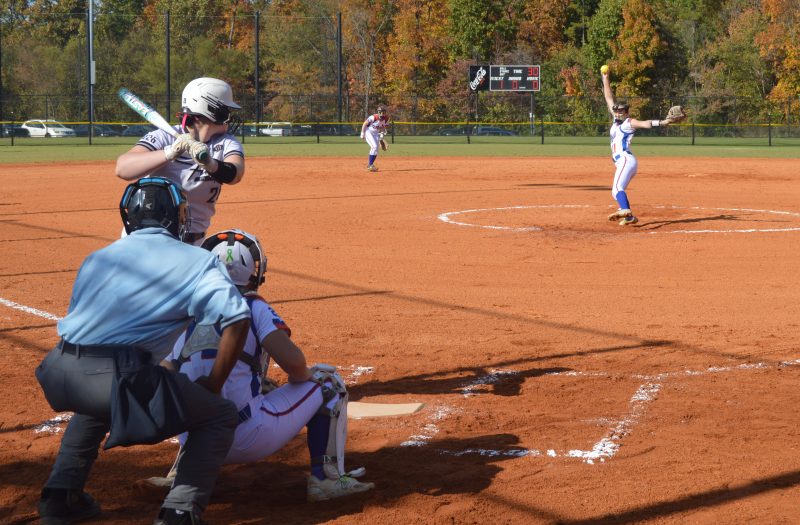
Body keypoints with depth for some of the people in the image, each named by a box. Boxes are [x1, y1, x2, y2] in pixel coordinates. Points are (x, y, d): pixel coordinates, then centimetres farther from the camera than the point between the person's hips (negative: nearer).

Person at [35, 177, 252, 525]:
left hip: (58, 374, 6)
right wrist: (213, 385, 8)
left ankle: (60, 495, 32)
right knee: (220, 415, 15)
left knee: (99, 403, 41)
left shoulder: (98, 258, 26)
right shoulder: (196, 260, 11)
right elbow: (237, 319, -2)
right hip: (113, 378, -6)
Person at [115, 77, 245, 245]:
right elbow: (122, 169, -29)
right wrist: (170, 152, -43)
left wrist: (210, 164, -46)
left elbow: (235, 174, -24)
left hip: (193, 244, 4)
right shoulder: (164, 137, -13)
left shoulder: (226, 143, -2)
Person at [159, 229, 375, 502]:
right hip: (247, 442, -6)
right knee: (327, 380, 12)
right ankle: (327, 477, 7)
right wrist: (301, 378, 5)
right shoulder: (253, 307, -3)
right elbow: (292, 360, -18)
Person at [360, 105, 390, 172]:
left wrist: (382, 135, 0)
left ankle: (370, 165, 21)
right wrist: (362, 134, -13)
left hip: (376, 133, 7)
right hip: (368, 132, -7)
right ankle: (370, 165, -15)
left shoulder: (386, 119, -10)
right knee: (374, 146, -21)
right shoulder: (373, 117, -28)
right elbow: (365, 124, -17)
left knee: (375, 150, 5)